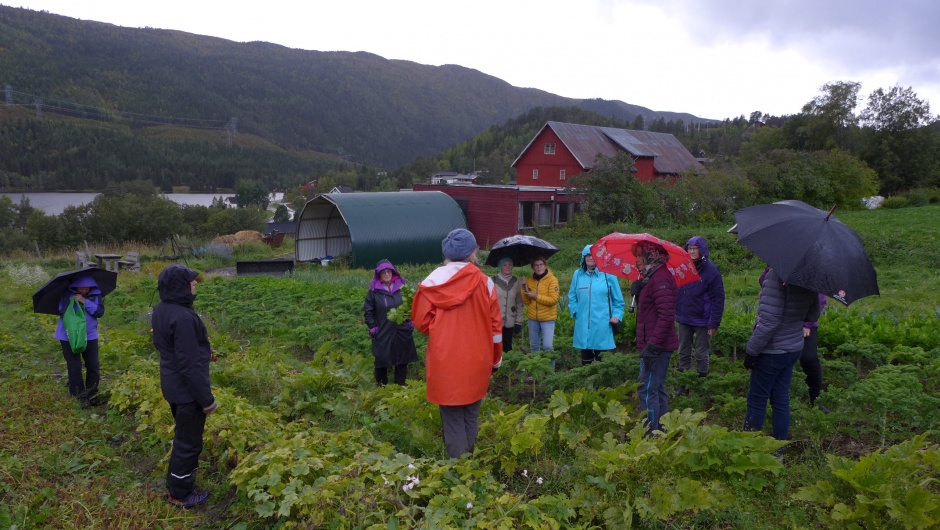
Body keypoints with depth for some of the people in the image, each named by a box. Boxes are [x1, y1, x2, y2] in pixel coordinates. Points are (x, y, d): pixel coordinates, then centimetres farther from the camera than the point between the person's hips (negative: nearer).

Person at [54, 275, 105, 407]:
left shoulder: (96, 295, -3)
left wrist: (85, 302, -23)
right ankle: (80, 396, 12)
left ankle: (91, 394, 21)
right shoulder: (67, 295, -8)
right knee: (74, 367, 0)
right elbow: (62, 312, -15)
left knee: (93, 366, 5)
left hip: (90, 335, 2)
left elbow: (100, 312, -15)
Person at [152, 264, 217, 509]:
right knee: (189, 441, 7)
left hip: (172, 385, 10)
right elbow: (189, 365, -27)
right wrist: (206, 398, -19)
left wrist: (202, 352, 17)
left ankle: (175, 483, 41)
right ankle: (180, 493, 22)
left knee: (182, 435, 26)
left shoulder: (161, 310, 1)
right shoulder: (183, 317, -29)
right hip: (186, 389, -10)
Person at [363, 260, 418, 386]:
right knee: (382, 361, 5)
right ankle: (382, 388, 20)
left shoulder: (402, 287, 2)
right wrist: (372, 327, -6)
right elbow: (368, 311, 1)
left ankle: (400, 387, 22)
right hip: (383, 333, -2)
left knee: (402, 360, 9)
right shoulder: (374, 290, -3)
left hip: (402, 332, 2)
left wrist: (411, 322, 5)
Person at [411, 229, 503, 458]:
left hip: (445, 362, -2)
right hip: (475, 362, 2)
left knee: (452, 420, 7)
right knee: (471, 417, 16)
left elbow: (421, 320, -4)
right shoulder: (484, 282, -4)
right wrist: (496, 358, 14)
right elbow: (495, 325, 1)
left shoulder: (434, 281, -7)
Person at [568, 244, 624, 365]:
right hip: (583, 325, 3)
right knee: (585, 358, 9)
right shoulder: (577, 275, 8)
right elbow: (572, 298, 15)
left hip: (602, 325, -2)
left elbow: (618, 300, 5)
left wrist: (616, 315, -5)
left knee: (601, 359, 0)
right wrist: (575, 313, 3)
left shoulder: (608, 274, 0)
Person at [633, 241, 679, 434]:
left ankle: (651, 433, -1)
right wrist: (638, 292, -1)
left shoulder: (660, 279, -19)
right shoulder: (652, 277, 14)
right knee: (657, 389, 17)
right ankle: (661, 431, 27)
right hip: (656, 345, 11)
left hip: (656, 345, -11)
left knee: (647, 390, -7)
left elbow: (666, 316, -25)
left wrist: (653, 346, -25)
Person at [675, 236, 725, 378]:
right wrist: (674, 313, 1)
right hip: (683, 318, 5)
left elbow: (718, 298, -13)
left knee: (701, 354, 7)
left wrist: (714, 322, -16)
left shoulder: (711, 270, -12)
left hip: (702, 321, -5)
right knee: (683, 353, 13)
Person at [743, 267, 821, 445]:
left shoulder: (777, 275, -25)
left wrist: (751, 350, -18)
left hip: (772, 351, -7)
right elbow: (813, 315, 14)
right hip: (794, 348, 8)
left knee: (756, 400, 5)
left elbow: (768, 321, -27)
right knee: (781, 400, 15)